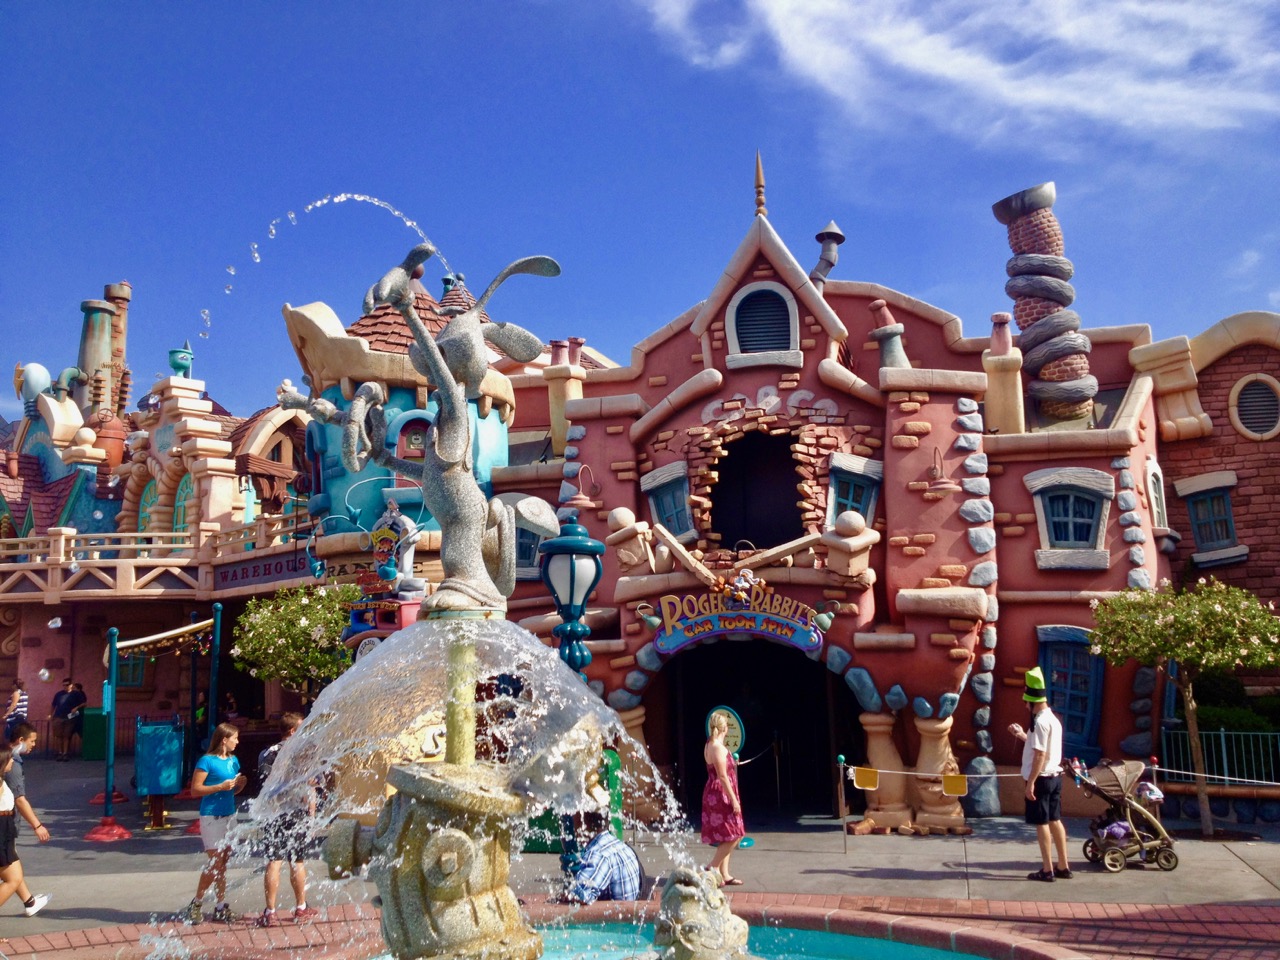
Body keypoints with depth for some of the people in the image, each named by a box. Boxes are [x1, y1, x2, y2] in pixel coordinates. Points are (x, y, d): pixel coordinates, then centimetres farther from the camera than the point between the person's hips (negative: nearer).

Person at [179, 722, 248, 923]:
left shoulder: (233, 761, 12)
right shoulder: (207, 761, -9)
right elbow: (195, 789, -12)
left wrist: (240, 784, 0)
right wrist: (220, 787, -20)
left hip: (229, 815, 7)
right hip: (211, 816, -7)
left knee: (223, 863, 10)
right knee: (215, 862, -7)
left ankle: (221, 907, 15)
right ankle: (196, 904, 10)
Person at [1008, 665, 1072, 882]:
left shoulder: (1040, 721, -19)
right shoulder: (1053, 719, 11)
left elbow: (1039, 755, -22)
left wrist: (1030, 782, -20)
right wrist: (1022, 735, 21)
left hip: (1041, 778, -9)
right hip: (1054, 776, 9)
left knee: (1041, 823, -1)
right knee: (1055, 820, 15)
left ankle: (1047, 870, 4)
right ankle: (1063, 867, 21)